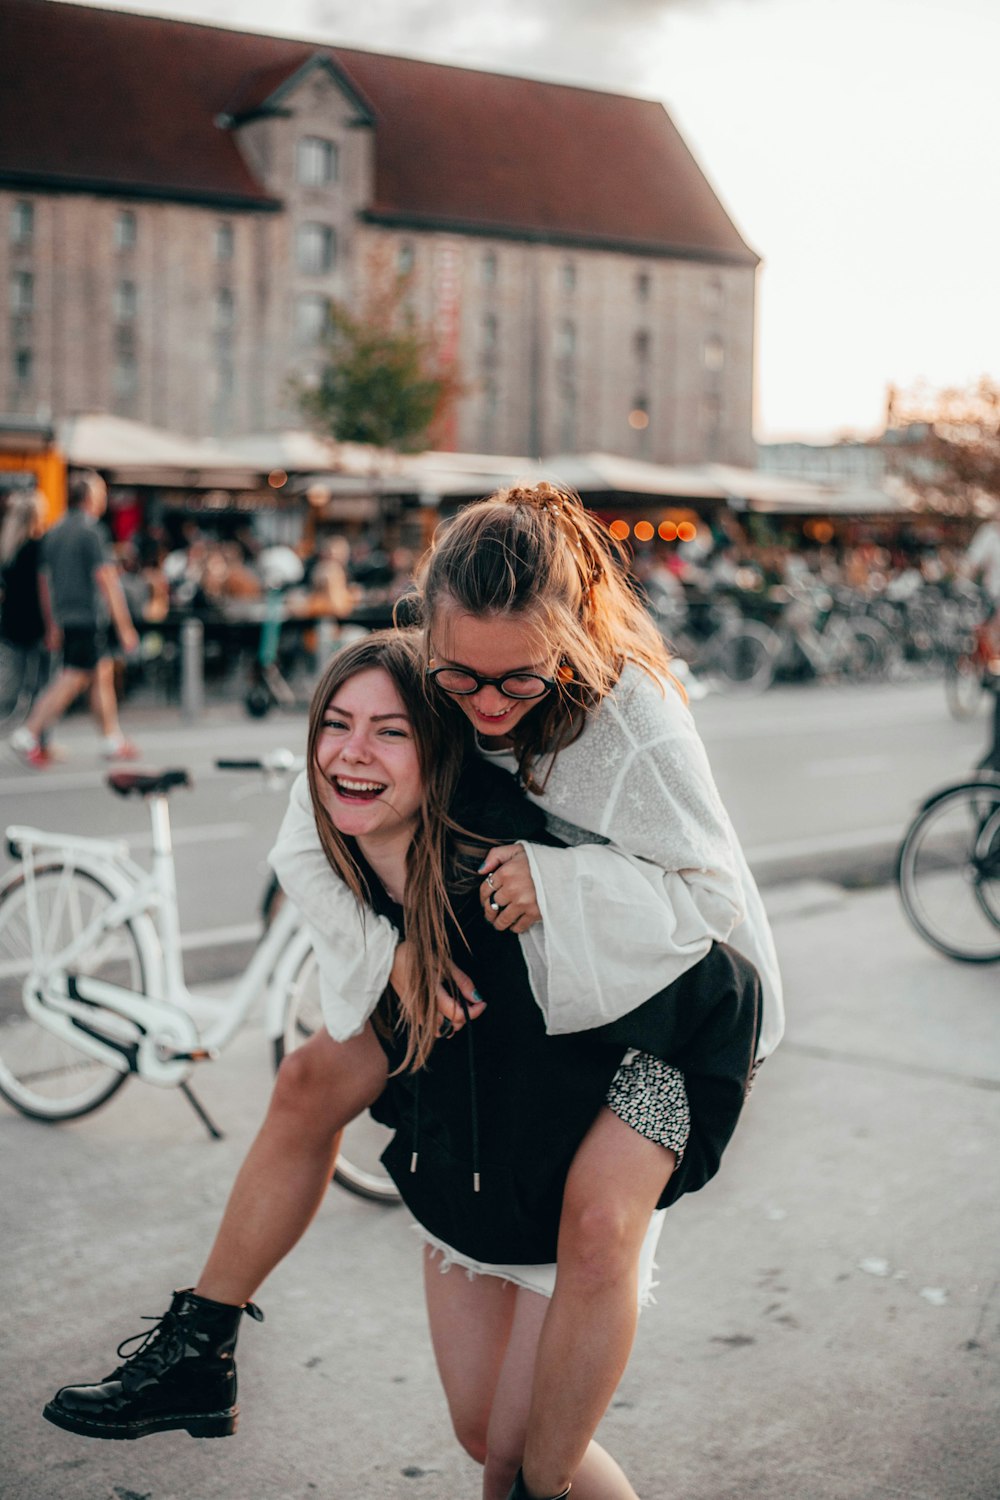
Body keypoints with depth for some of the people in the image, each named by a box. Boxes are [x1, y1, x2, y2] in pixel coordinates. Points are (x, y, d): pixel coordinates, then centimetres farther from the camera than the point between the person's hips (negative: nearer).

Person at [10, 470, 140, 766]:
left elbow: (45, 583, 17)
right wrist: (125, 627, -13)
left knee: (104, 671, 14)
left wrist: (52, 627, 23)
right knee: (73, 679, -6)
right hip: (88, 617, -9)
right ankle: (28, 734, -8)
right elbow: (107, 581, -15)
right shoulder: (89, 531, -12)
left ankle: (112, 740, 19)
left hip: (65, 617, 9)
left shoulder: (53, 533, 13)